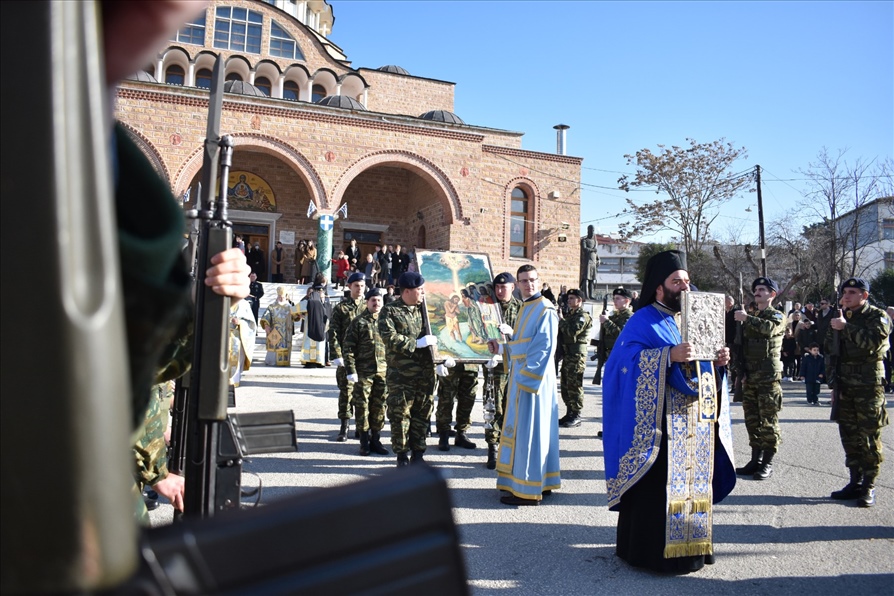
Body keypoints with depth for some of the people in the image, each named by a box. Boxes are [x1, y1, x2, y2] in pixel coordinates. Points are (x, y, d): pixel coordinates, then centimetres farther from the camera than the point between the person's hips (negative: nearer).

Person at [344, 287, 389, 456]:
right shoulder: (358, 322, 0)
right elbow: (348, 347, -3)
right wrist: (351, 370, -10)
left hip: (383, 371, 3)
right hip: (363, 371, -3)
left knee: (380, 405, 8)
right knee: (362, 404, 1)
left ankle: (376, 439, 20)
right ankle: (364, 441, 12)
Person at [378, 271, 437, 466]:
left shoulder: (424, 308, 11)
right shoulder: (390, 311, -4)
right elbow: (389, 338, -16)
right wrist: (417, 343, -18)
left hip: (426, 373, 5)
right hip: (401, 375, -4)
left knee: (423, 414, 10)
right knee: (400, 415, 2)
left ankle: (418, 453, 21)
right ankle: (401, 454, 15)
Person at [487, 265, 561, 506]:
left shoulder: (545, 310, -12)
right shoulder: (526, 308, 15)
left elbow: (544, 349, -19)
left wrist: (527, 378, -22)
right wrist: (501, 348, 6)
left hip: (533, 377, -9)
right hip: (521, 376, 9)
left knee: (529, 429, -5)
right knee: (523, 428, 14)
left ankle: (529, 490, 3)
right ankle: (541, 482, 25)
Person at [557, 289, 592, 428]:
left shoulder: (583, 316, -8)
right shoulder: (570, 315, 20)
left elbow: (573, 331, -23)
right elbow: (563, 333, 22)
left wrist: (561, 321, -10)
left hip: (577, 355, -9)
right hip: (567, 354, 9)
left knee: (574, 386, -6)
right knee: (565, 386, 12)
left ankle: (576, 417, 0)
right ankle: (569, 414, 21)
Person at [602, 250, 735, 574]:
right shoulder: (644, 321, -5)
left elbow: (704, 364, 21)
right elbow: (626, 359, -19)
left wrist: (719, 360, -1)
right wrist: (669, 356, -28)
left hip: (698, 422, 7)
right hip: (661, 423, -7)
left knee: (694, 482, 12)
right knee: (659, 485, -4)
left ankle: (691, 544, 26)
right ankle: (652, 549, 9)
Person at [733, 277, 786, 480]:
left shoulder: (777, 316, -1)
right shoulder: (752, 318, 18)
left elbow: (769, 328, -27)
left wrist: (747, 318, -22)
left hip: (768, 376, -6)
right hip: (749, 376, 7)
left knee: (768, 420, -3)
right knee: (752, 420, 9)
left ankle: (768, 463, 3)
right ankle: (756, 460, 17)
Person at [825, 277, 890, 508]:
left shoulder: (878, 317, -5)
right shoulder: (840, 317, 14)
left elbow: (874, 341, -23)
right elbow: (829, 349, 20)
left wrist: (846, 327, -22)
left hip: (869, 385, -6)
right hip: (844, 385, 6)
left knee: (869, 437, -2)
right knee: (849, 435, 10)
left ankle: (868, 487, 5)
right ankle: (855, 482, 20)